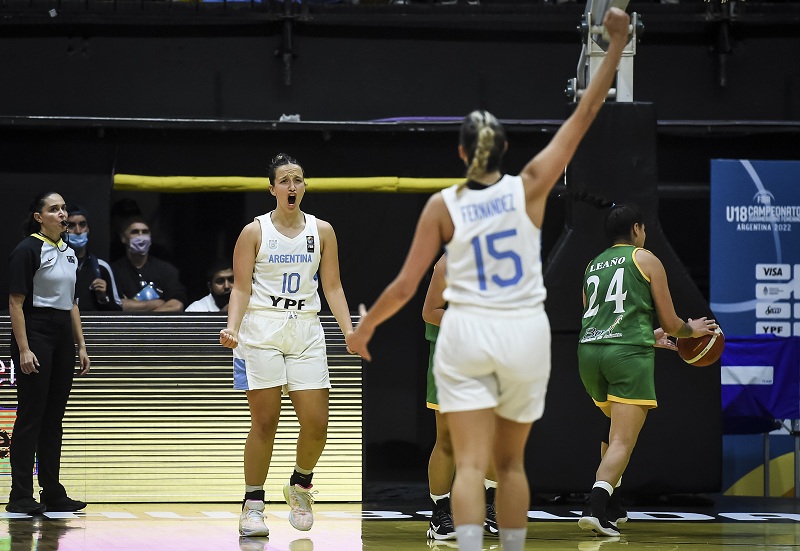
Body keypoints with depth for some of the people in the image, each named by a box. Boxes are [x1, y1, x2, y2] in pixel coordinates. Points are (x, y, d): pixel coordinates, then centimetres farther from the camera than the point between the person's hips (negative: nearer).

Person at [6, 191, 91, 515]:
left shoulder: (68, 252, 15)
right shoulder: (28, 250, -9)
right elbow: (16, 302, -13)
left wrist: (81, 346, 16)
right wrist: (24, 349, -19)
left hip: (62, 337, 7)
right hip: (35, 334, -7)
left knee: (54, 419, 10)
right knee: (31, 416, -6)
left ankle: (53, 493, 14)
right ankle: (20, 497, -4)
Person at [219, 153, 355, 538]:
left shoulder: (321, 231, 8)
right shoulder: (255, 231, 0)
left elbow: (332, 288, 10)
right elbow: (241, 288, -2)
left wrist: (349, 331, -3)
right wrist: (232, 328, -18)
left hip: (306, 332, 3)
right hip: (262, 331, -3)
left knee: (316, 423, -3)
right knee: (265, 423, -5)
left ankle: (300, 484, 24)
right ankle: (253, 504, 6)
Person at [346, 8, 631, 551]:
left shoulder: (442, 206, -5)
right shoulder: (529, 187, -5)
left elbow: (404, 287, -3)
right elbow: (584, 114, -2)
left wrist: (365, 326, 14)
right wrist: (617, 44, 2)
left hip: (466, 332, -1)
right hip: (526, 334, 1)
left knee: (471, 464, -5)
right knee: (511, 461, 15)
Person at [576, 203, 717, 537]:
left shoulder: (593, 266, 23)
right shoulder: (646, 260, 8)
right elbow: (670, 324, 8)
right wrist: (693, 330, 30)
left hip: (589, 348, 6)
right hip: (628, 352, -6)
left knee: (616, 428, 27)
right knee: (623, 440, -10)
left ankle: (606, 504, 26)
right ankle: (596, 507, -28)